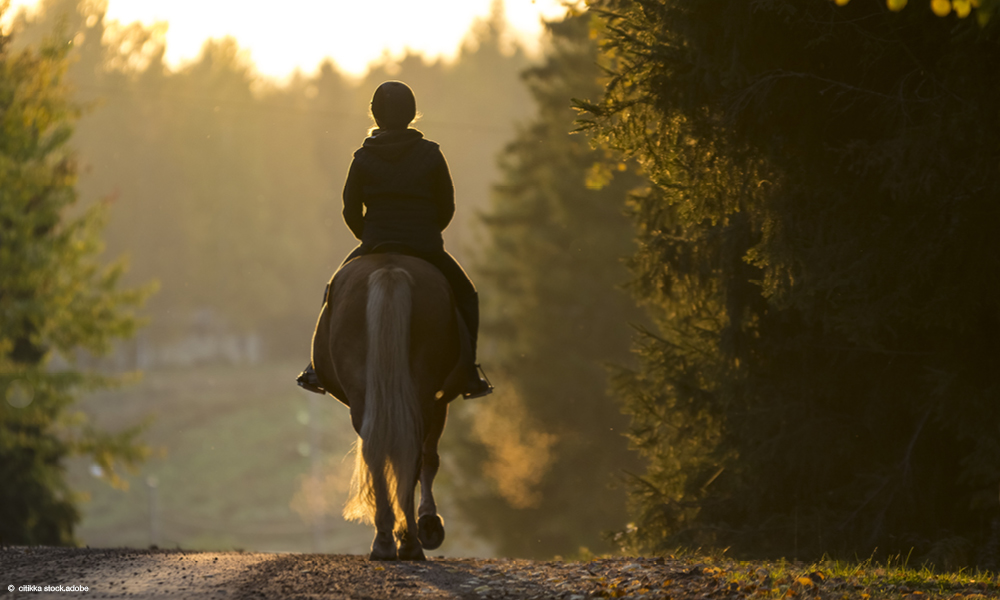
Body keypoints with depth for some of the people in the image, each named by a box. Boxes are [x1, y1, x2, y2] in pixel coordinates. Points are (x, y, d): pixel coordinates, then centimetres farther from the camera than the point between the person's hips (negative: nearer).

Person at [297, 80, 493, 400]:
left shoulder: (363, 158, -3)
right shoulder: (431, 154, -4)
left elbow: (351, 212, 1)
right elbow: (447, 207, 1)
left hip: (374, 246, 1)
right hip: (426, 248, -1)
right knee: (465, 294, 22)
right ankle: (469, 372, 12)